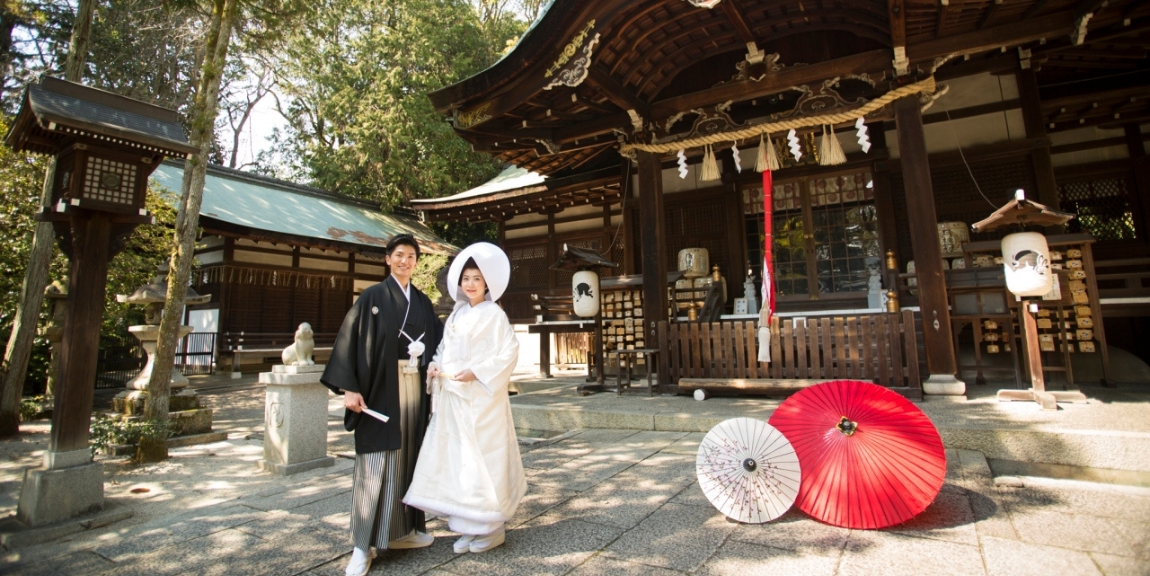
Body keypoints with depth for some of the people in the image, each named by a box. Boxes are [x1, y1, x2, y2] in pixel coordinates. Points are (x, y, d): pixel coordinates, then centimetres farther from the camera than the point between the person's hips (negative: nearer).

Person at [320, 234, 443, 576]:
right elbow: (349, 341, -7)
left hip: (414, 389, 5)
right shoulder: (372, 297, -1)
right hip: (380, 389, -4)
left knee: (409, 457, 10)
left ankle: (403, 530, 23)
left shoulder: (423, 302, 13)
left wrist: (425, 353, -7)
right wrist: (349, 387, -14)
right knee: (376, 464, -3)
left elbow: (436, 342, 15)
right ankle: (363, 546, 6)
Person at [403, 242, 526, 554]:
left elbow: (509, 353, -13)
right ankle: (469, 527, 24)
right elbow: (445, 348, 18)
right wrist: (435, 365, -1)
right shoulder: (457, 314, 13)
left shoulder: (494, 314, -7)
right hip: (452, 397, 7)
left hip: (481, 397, -7)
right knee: (456, 457, 10)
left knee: (483, 457, 0)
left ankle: (491, 527, 16)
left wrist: (476, 372, -19)